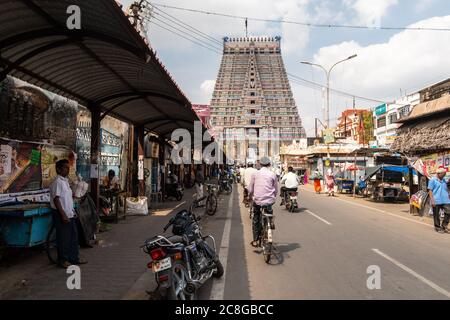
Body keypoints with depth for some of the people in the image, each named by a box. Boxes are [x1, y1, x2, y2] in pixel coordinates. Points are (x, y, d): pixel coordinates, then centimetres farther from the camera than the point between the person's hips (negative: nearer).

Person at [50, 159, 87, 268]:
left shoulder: (65, 181, 14)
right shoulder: (57, 182, -14)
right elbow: (56, 199, -19)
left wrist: (73, 212, 18)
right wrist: (63, 215, -21)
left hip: (70, 214, 9)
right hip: (61, 215, -9)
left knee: (74, 237, 13)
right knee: (63, 238, 1)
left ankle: (74, 258, 24)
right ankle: (63, 260, 14)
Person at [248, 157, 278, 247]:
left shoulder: (255, 174, 0)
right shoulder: (273, 174, -1)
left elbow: (250, 189, 4)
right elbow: (276, 189, 7)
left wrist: (251, 196, 22)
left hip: (257, 200, 0)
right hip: (269, 200, 0)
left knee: (256, 221, 13)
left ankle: (255, 240, 17)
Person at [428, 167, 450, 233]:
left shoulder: (444, 180, 15)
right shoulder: (433, 180, -4)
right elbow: (430, 190, -7)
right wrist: (432, 200, -14)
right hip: (436, 201, -5)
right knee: (436, 215, 3)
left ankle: (444, 226, 15)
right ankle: (438, 228, 15)